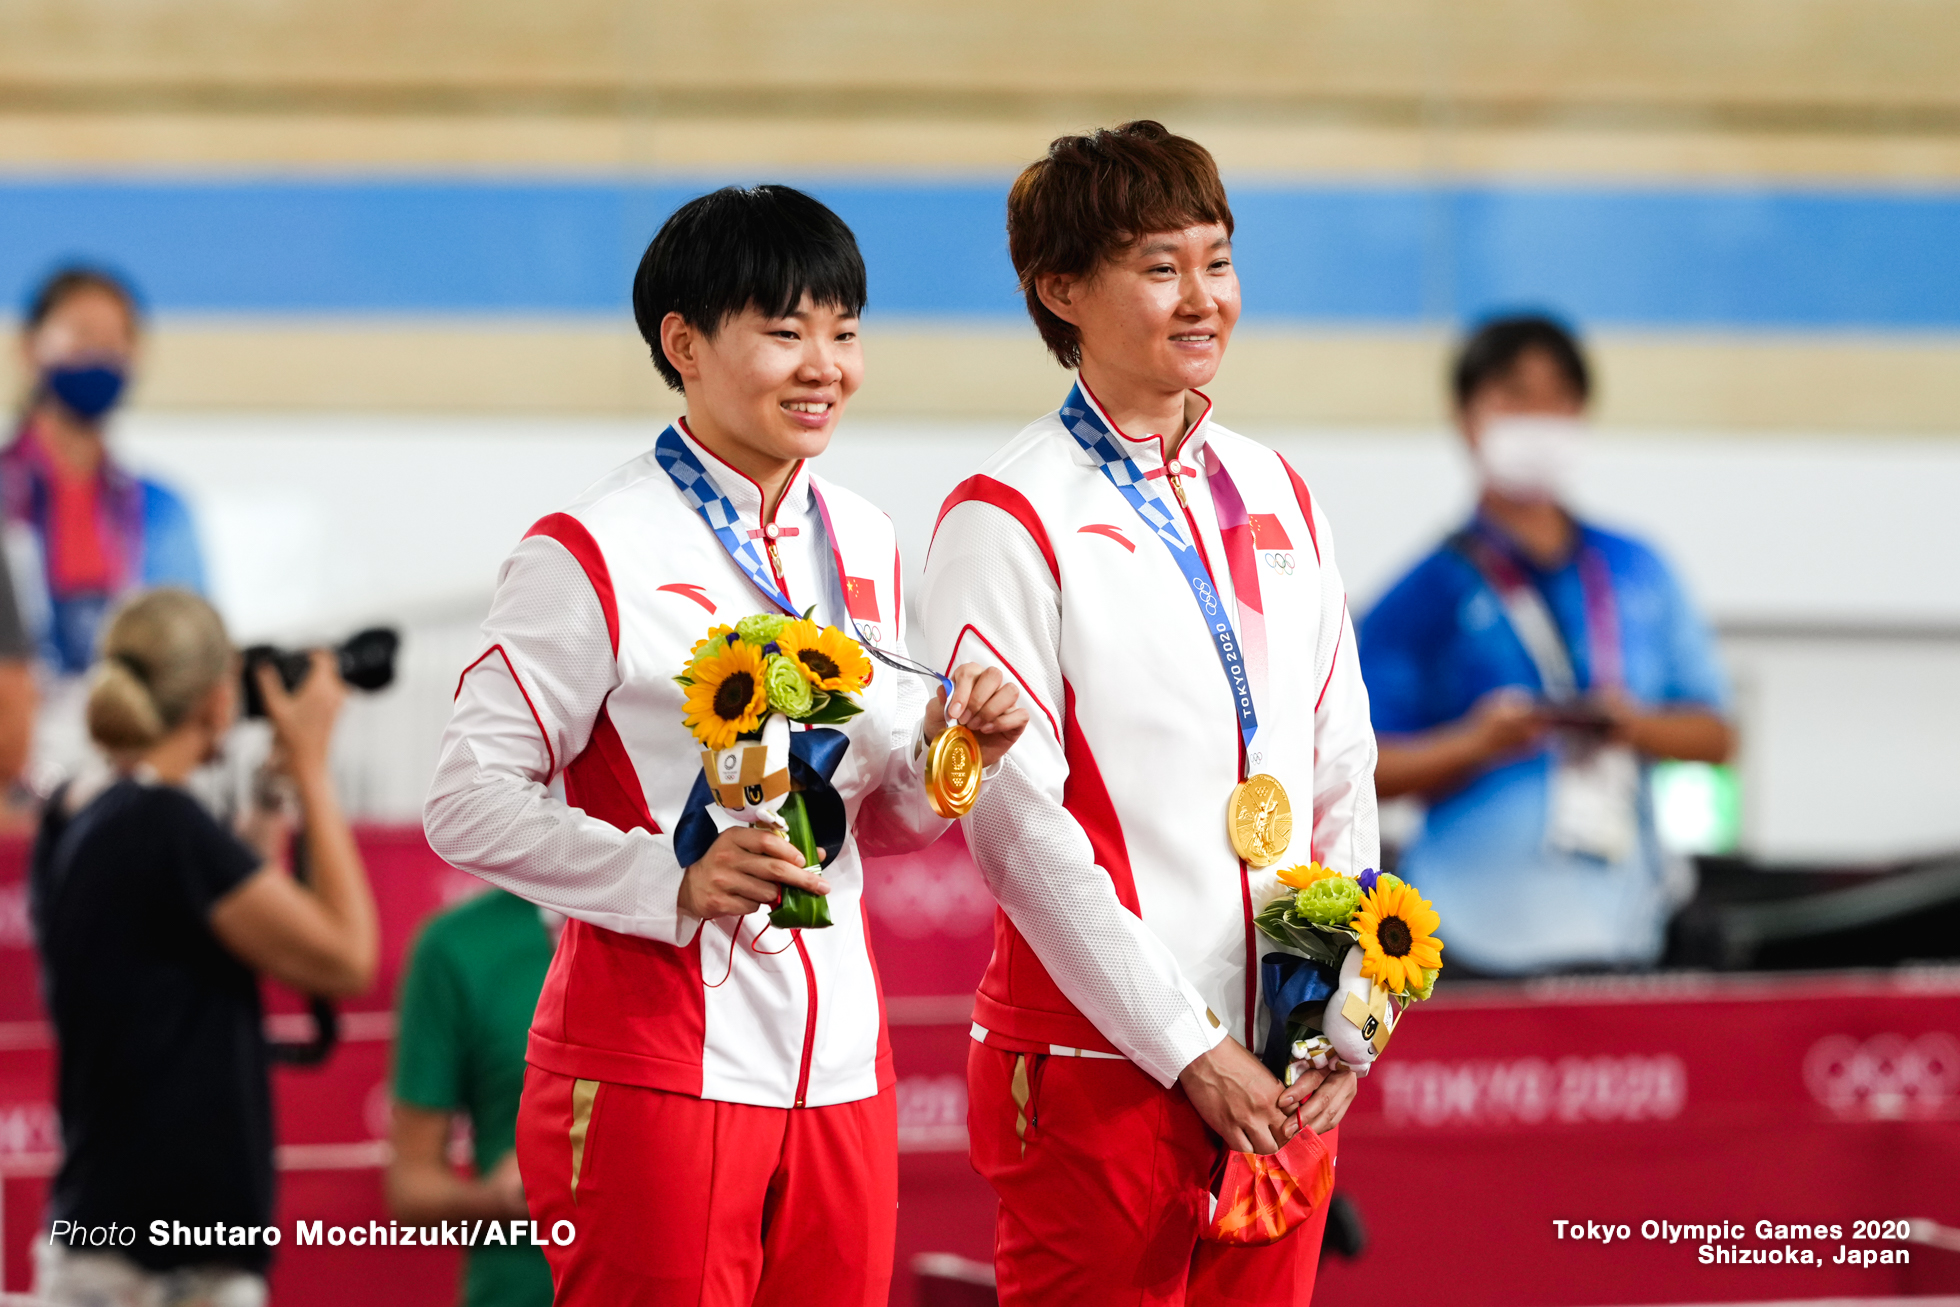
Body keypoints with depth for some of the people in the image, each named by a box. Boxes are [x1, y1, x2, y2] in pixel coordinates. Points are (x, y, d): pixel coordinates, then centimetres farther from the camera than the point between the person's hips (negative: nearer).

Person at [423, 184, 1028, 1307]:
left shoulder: (863, 543, 14)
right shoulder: (596, 552, -7)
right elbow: (470, 803, -11)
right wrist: (673, 882, -22)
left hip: (840, 1074, 6)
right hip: (656, 1076, -6)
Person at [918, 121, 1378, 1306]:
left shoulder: (1277, 499, 14)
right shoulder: (1009, 520, -6)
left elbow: (1343, 769, 15)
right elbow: (1017, 818, -11)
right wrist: (1188, 1051, -12)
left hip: (1283, 1082, 6)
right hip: (1098, 1068, -6)